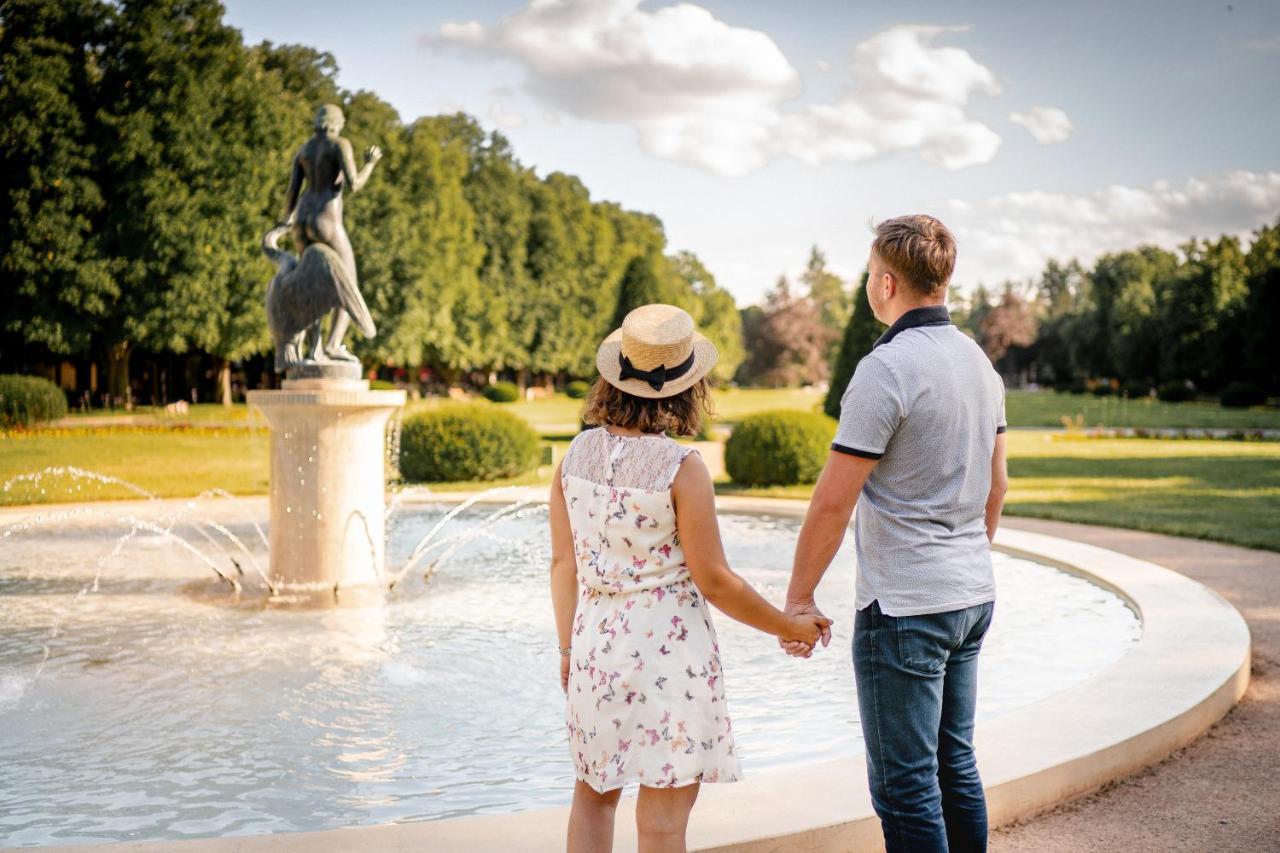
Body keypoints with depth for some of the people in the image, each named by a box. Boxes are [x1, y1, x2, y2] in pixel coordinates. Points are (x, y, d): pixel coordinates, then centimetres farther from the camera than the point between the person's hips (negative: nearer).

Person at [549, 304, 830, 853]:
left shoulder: (577, 453, -1)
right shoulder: (681, 467, -16)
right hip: (667, 646, -5)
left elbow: (563, 565, 4)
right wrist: (788, 627, 1)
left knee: (593, 792, 22)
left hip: (595, 644, 5)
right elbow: (714, 581, -12)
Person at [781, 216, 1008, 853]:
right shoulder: (979, 362, 9)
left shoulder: (886, 368, -17)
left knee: (904, 785, -1)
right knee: (955, 766, 17)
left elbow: (833, 501, -17)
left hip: (903, 607, -9)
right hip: (973, 596, 9)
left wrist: (799, 596, -7)